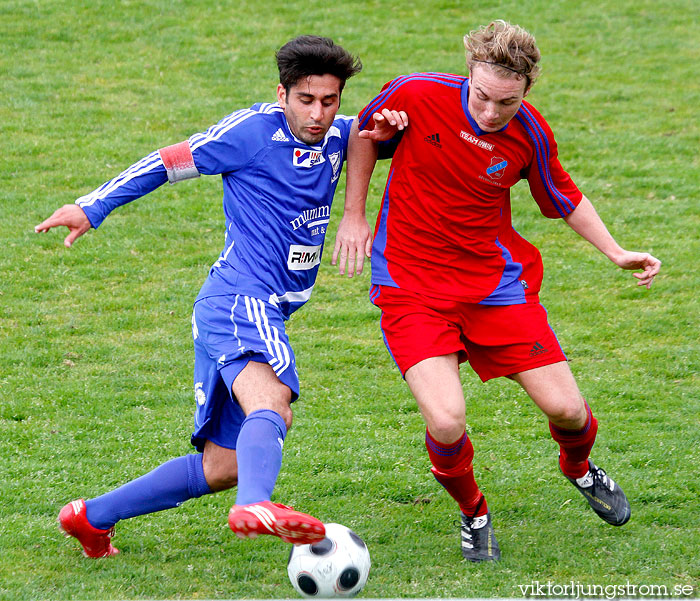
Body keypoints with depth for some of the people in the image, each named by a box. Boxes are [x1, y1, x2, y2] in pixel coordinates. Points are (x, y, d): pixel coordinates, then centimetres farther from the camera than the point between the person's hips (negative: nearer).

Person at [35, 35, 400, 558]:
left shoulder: (337, 138, 14)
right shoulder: (253, 130, -5)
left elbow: (380, 131, 32)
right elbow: (169, 162, 1)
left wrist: (389, 127, 6)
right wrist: (92, 208, -1)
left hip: (264, 314, 8)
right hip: (239, 297, -8)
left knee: (221, 467, 11)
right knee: (271, 405, -37)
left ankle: (91, 517, 23)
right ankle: (256, 506, -66)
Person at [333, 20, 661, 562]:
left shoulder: (530, 134, -11)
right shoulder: (417, 95, -19)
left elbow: (564, 198, 10)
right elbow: (366, 131, 4)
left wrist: (616, 253, 0)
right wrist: (354, 216, 2)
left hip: (497, 283, 2)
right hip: (411, 287, -2)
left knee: (565, 407, -1)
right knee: (446, 421, -21)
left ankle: (580, 467, 38)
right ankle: (473, 513, 12)